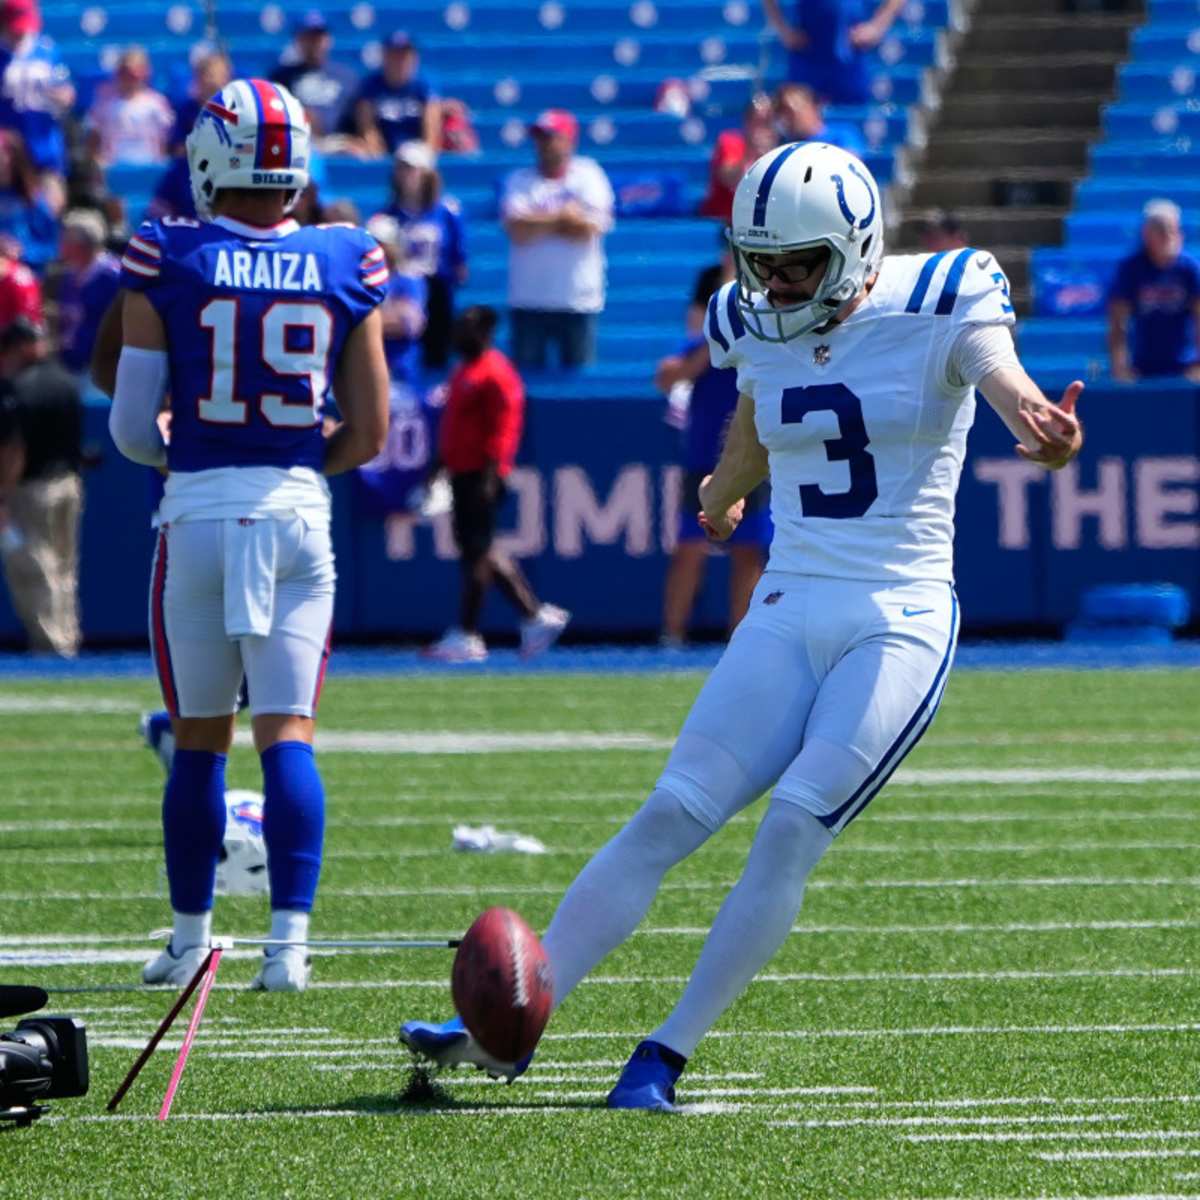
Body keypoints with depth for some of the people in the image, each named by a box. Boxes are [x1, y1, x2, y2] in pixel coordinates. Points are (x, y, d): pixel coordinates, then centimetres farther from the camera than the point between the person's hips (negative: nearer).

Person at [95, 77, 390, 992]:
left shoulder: (168, 262, -5)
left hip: (196, 514, -1)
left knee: (200, 739, 11)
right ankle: (291, 940, -11)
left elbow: (129, 426, -2)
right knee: (288, 733, 0)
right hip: (299, 511, 1)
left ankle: (191, 937, 19)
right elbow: (368, 432, 4)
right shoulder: (344, 268, 0)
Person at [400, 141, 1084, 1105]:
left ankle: (668, 1057, -10)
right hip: (790, 614, 5)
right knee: (670, 818, -4)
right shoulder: (762, 327, 7)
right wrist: (725, 496, 50)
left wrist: (1037, 423, -54)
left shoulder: (936, 308, -9)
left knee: (792, 830, -17)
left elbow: (1002, 375, -30)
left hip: (901, 620, -4)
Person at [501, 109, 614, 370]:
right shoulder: (520, 181, 7)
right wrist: (563, 217, -9)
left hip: (578, 299, -1)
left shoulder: (588, 176, 3)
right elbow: (516, 231, -10)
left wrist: (538, 222, -6)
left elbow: (589, 228, -11)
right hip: (528, 301, 1)